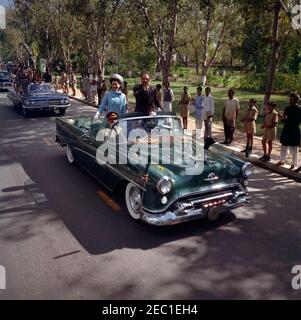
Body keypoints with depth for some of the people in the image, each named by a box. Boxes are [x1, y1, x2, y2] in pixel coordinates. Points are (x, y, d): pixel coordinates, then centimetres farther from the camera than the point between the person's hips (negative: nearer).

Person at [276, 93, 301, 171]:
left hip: (294, 132, -6)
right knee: (284, 147, 16)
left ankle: (294, 164, 14)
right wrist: (283, 118, -11)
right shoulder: (287, 108, 9)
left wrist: (287, 119, -22)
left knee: (293, 149, 2)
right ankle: (282, 161, 31)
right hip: (286, 130, 6)